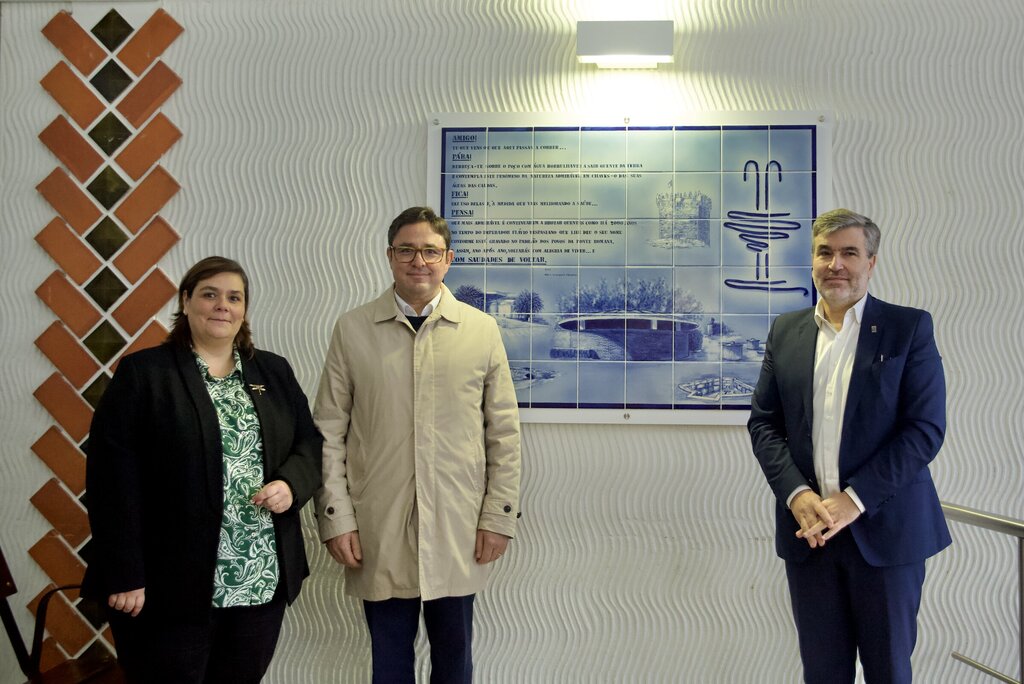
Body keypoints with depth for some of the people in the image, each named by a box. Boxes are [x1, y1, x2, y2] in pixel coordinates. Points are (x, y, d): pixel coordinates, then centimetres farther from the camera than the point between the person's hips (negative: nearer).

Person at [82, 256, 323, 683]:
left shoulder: (274, 373, 10)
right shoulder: (143, 374, -3)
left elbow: (309, 442, 13)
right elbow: (114, 478, -8)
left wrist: (291, 484, -10)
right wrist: (125, 574, -13)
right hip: (168, 583, -4)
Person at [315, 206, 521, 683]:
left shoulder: (482, 330, 2)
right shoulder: (352, 330, 2)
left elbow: (504, 433, 4)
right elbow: (329, 432, 2)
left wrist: (499, 516, 0)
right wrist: (336, 518, -4)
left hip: (458, 532, 1)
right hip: (378, 534, 0)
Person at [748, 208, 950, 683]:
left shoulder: (909, 328, -3)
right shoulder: (785, 331, 8)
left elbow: (926, 428, -10)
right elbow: (763, 422, 6)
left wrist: (854, 500, -17)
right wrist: (796, 494, -10)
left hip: (884, 529, -2)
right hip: (808, 530, 3)